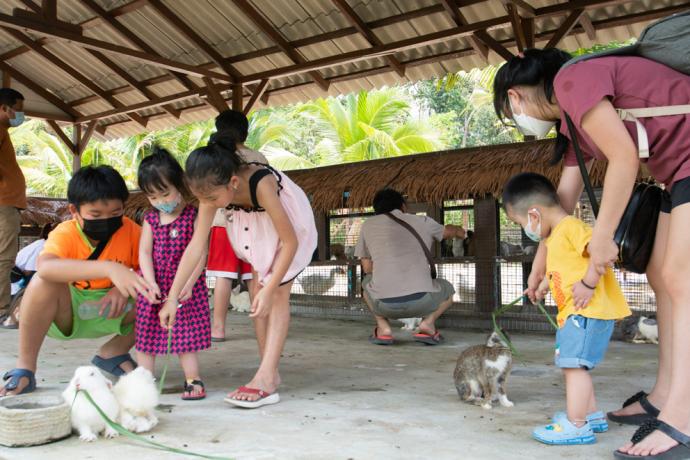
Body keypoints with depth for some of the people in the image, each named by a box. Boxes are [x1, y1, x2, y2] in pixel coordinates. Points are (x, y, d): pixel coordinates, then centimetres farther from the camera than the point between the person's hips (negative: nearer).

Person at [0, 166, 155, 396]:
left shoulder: (131, 231, -12)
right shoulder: (65, 234, -22)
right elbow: (45, 267, -45)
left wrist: (126, 286, -33)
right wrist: (108, 268, -58)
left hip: (110, 313, 3)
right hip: (66, 313, -3)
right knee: (44, 282, -34)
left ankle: (113, 352, 5)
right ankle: (25, 367, -15)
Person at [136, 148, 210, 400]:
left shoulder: (193, 218, -8)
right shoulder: (150, 220, 2)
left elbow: (200, 254, -11)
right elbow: (144, 253, -2)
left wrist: (189, 283, -19)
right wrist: (151, 284, -15)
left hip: (185, 287, -4)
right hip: (154, 288, 4)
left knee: (186, 333, 1)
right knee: (146, 332, 8)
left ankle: (193, 380, 12)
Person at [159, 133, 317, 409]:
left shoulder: (261, 185, -42)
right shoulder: (213, 190, -25)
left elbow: (290, 242, -34)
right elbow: (196, 245, -22)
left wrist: (269, 290, -35)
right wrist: (172, 297, -24)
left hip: (290, 226, -6)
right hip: (257, 230, 6)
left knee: (278, 294, -15)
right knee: (258, 296, 2)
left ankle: (266, 378, -19)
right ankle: (270, 374, 8)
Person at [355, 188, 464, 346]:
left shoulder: (368, 225, 18)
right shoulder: (422, 222, 19)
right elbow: (450, 231, 41)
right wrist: (460, 231, 64)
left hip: (384, 304, 0)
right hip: (421, 302, 0)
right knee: (446, 288, 33)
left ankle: (383, 327, 12)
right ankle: (428, 322, 6)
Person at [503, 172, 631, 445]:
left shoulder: (571, 227, -15)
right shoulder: (555, 238, 18)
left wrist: (588, 284, -28)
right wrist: (545, 283, 38)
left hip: (588, 312, -11)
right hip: (572, 315, 11)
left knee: (574, 365, -12)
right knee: (572, 366, 18)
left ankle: (576, 426, -7)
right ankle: (593, 416, 30)